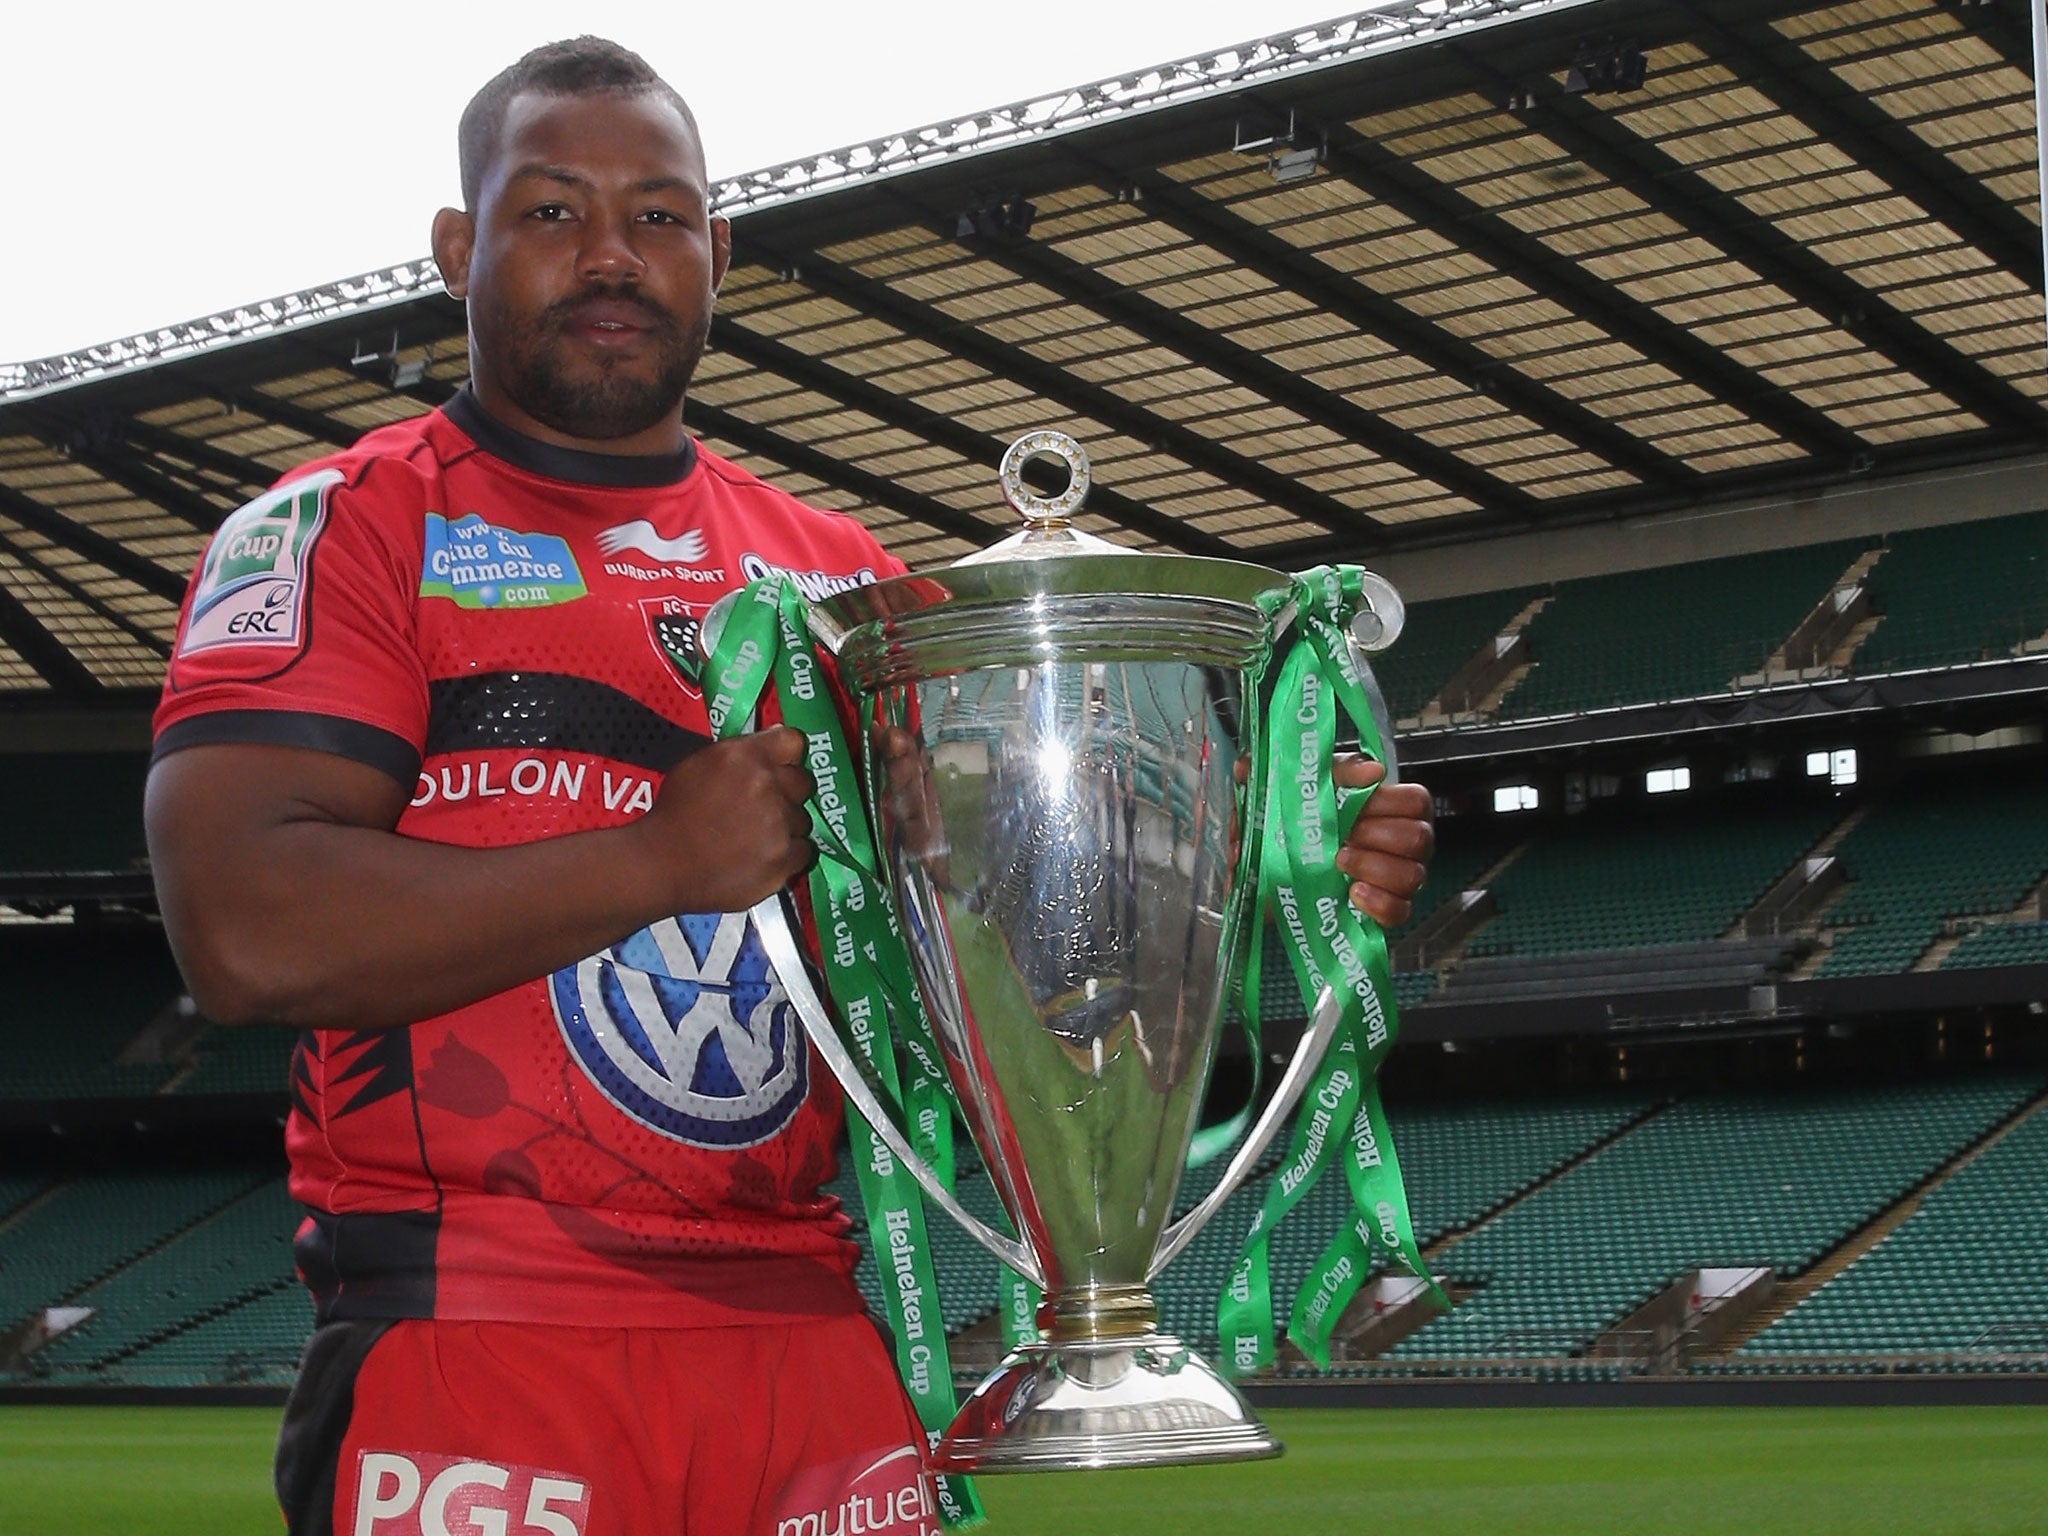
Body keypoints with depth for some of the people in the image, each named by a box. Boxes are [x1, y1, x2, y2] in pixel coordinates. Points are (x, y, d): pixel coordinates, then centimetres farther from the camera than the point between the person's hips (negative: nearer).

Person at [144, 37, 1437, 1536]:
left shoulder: (839, 572, 17)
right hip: (475, 1352, -4)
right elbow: (248, 930, -13)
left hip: (813, 1343, 5)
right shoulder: (346, 527, 1)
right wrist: (667, 856, -16)